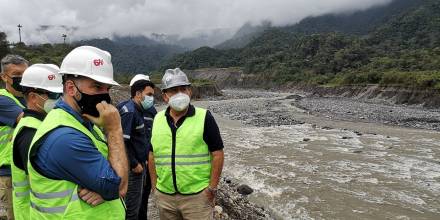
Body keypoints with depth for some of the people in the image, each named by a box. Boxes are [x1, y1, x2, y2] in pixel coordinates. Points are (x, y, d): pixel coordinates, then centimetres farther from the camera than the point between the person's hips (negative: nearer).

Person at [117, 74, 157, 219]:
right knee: (133, 205, 1)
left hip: (145, 163, 8)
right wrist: (134, 164, -15)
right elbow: (122, 142, -20)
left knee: (143, 199, 19)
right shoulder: (128, 111, -16)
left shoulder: (149, 110, 7)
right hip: (133, 167, -8)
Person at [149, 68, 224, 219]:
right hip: (164, 195, 4)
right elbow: (152, 155, 11)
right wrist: (154, 186, 8)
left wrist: (212, 189, -10)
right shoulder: (157, 120, 3)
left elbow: (217, 154, -9)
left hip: (197, 195, -4)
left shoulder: (204, 117, -9)